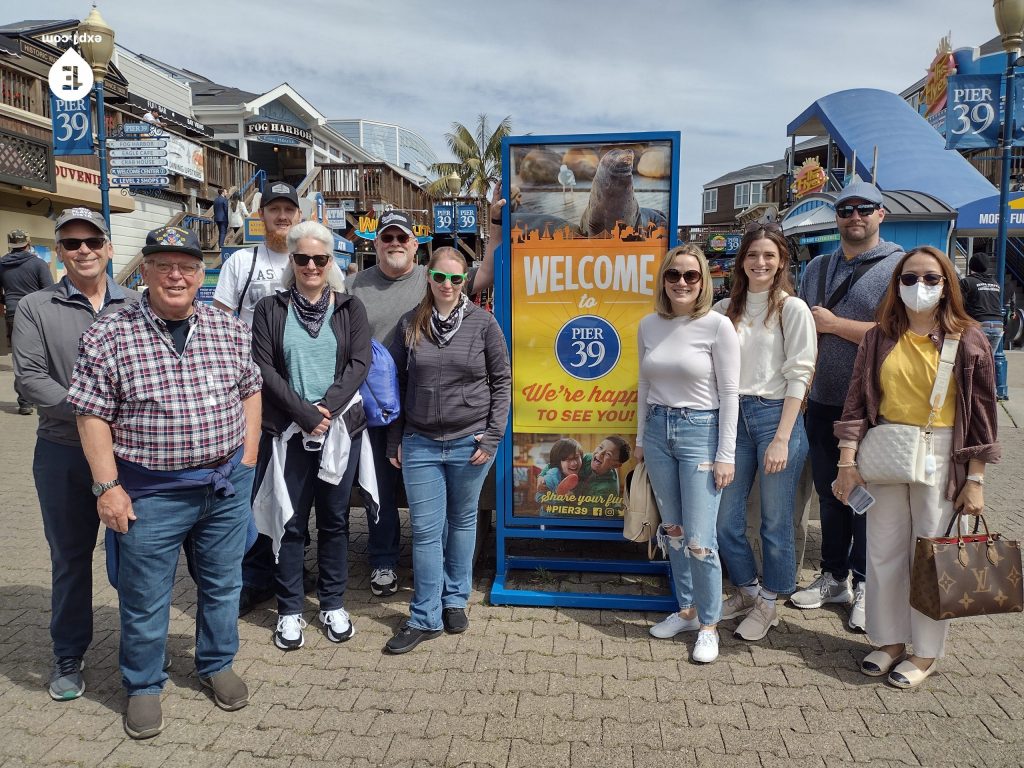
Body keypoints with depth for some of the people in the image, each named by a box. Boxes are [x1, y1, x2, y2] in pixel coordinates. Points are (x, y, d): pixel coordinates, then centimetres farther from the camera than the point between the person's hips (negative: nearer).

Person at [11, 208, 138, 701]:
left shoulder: (135, 305, 5)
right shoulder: (35, 308, 1)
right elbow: (30, 378, -7)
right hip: (64, 455, -1)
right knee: (70, 557, 12)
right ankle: (68, 656, 30)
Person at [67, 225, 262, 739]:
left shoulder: (230, 330, 1)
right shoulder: (108, 336, -9)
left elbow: (250, 392, 9)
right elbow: (92, 416, -7)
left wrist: (246, 462, 4)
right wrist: (108, 486, -10)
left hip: (226, 484, 3)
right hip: (150, 492, -3)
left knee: (222, 583, 18)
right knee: (145, 599, 12)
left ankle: (217, 665, 41)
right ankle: (143, 686, 35)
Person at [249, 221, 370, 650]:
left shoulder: (350, 309, 6)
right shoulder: (270, 310, 4)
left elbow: (360, 363, -2)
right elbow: (264, 368, -4)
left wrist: (327, 410, -14)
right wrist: (306, 414, -13)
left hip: (341, 429, 1)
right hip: (287, 432, -1)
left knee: (334, 520, 10)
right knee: (292, 523, 6)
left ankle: (333, 604, 26)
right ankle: (290, 610, 21)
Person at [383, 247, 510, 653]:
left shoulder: (483, 323, -2)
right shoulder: (410, 324, 2)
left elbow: (501, 381, 1)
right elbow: (397, 384, 8)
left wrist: (493, 435, -5)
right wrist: (394, 440, 8)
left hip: (470, 442, -1)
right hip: (420, 443, 1)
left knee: (462, 521, 13)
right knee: (426, 530, 3)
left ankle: (455, 601, 30)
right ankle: (425, 618, 15)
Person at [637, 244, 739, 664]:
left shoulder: (717, 325, -10)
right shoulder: (649, 325, 4)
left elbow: (729, 393, -9)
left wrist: (726, 455, -11)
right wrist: (640, 438, 15)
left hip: (700, 431, -5)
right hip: (658, 429, 5)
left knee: (699, 539, -5)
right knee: (672, 529, 14)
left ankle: (709, 625, 15)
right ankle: (686, 609, 32)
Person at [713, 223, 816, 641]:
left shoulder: (792, 309, -2)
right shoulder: (726, 309, 10)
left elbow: (798, 376, -7)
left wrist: (781, 439, -13)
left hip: (775, 414, -4)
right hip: (733, 415, 4)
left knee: (775, 519, 5)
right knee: (725, 518, 8)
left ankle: (768, 603, 25)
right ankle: (747, 590, 31)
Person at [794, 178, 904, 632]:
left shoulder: (897, 267, -6)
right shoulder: (817, 268, 13)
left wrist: (833, 324, -13)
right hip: (821, 403, 6)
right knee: (829, 493, 14)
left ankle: (866, 585, 20)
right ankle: (834, 577, 29)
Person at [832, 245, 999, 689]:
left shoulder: (968, 340, -3)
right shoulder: (880, 338, 3)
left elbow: (982, 415, -2)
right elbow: (857, 402, 2)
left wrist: (975, 480, -5)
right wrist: (847, 461, -4)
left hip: (941, 456, -2)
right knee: (883, 551, 9)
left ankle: (925, 652, 22)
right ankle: (889, 640, 26)